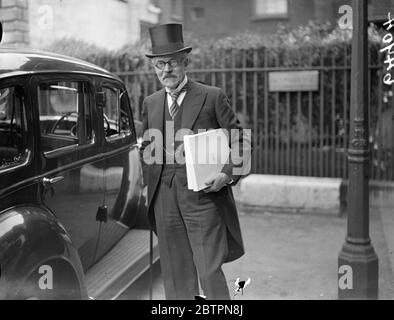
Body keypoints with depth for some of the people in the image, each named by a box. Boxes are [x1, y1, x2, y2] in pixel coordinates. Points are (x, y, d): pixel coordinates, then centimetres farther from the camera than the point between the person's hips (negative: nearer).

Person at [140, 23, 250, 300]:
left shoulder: (212, 97, 0)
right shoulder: (150, 104, 14)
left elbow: (238, 141, 2)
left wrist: (228, 174, -12)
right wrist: (152, 183, 8)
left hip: (203, 196, -4)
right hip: (164, 200, 4)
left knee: (210, 272, -3)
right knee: (175, 274, 11)